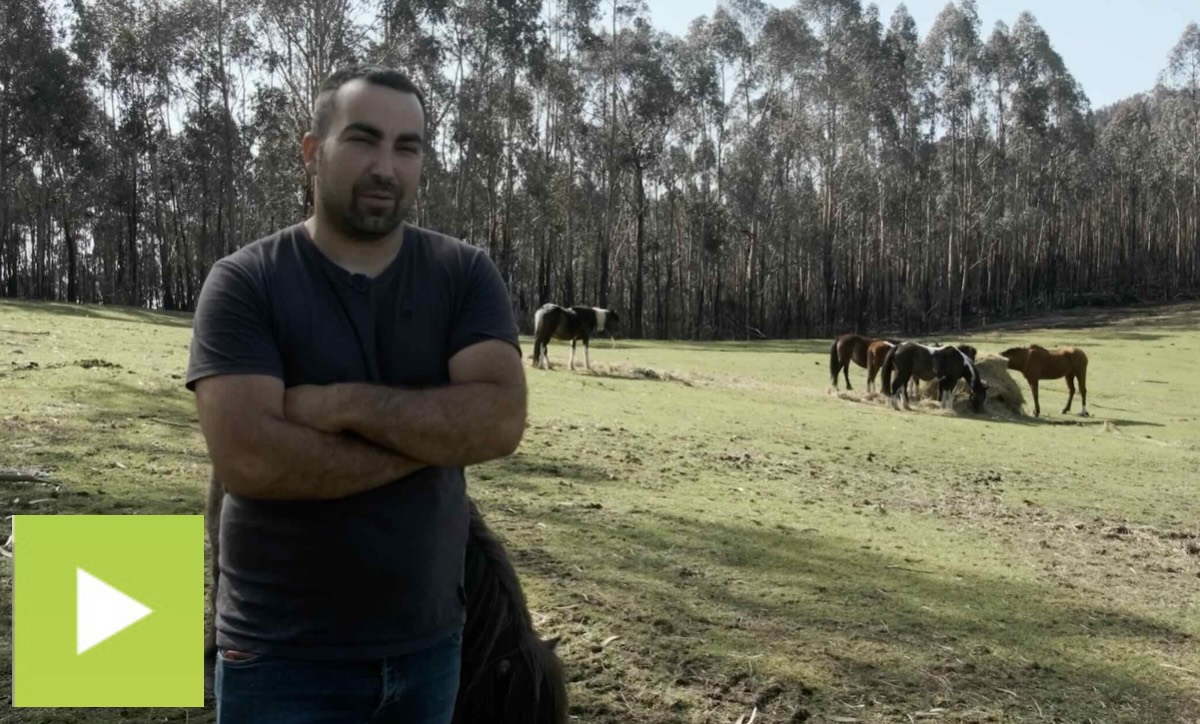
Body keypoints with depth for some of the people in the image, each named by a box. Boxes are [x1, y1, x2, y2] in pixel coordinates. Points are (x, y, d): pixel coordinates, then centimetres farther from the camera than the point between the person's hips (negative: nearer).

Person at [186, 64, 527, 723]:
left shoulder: (465, 275, -2)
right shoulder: (243, 283, -9)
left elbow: (500, 421, -15)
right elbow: (246, 459, -22)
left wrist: (342, 404, -20)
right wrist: (433, 435, -16)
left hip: (428, 641, 3)